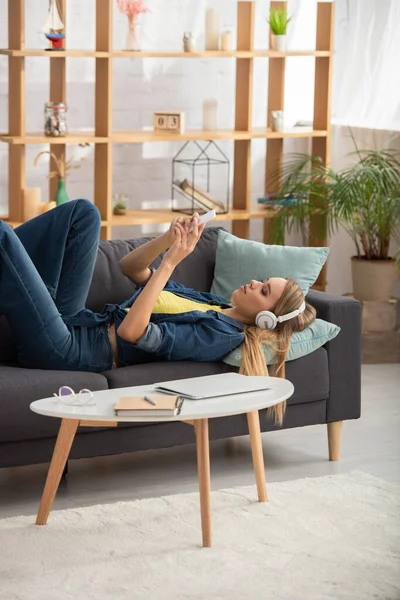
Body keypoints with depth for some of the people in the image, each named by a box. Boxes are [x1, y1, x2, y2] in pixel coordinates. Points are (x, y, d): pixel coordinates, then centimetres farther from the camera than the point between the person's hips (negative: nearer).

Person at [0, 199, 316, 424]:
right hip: (76, 323, 9)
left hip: (62, 349, -9)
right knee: (83, 212, 7)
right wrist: (170, 239, -4)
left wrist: (170, 261, -24)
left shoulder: (219, 336, -16)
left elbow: (131, 332, -26)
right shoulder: (210, 300, 12)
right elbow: (130, 268, 15)